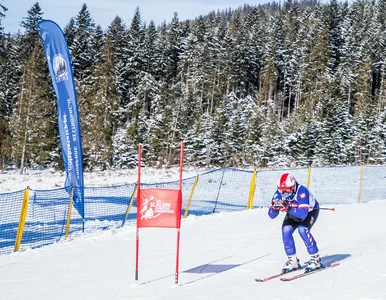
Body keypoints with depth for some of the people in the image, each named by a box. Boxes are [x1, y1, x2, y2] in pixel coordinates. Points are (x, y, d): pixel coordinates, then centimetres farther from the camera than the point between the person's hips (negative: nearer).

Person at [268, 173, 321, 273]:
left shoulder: (302, 191, -39)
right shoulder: (279, 194, -25)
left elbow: (303, 214, -48)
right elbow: (271, 215, -23)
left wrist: (288, 208, -59)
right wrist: (275, 208, -45)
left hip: (310, 211, -5)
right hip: (293, 212, 5)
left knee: (302, 229, -28)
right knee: (286, 230, -18)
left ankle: (315, 258, -12)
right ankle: (293, 260, -3)